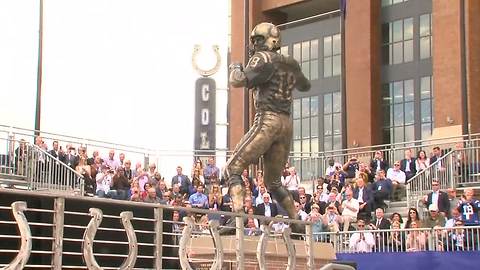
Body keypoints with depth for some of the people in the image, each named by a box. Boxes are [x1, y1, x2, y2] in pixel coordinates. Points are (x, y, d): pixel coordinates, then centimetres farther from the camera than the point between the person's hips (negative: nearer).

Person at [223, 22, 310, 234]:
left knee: (233, 168, -9)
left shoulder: (263, 59, -3)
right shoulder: (290, 64, 19)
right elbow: (305, 86, 37)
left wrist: (235, 68, 8)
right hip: (286, 123, 8)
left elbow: (238, 82, -13)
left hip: (268, 121, -8)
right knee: (273, 181, 19)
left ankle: (237, 215, -27)